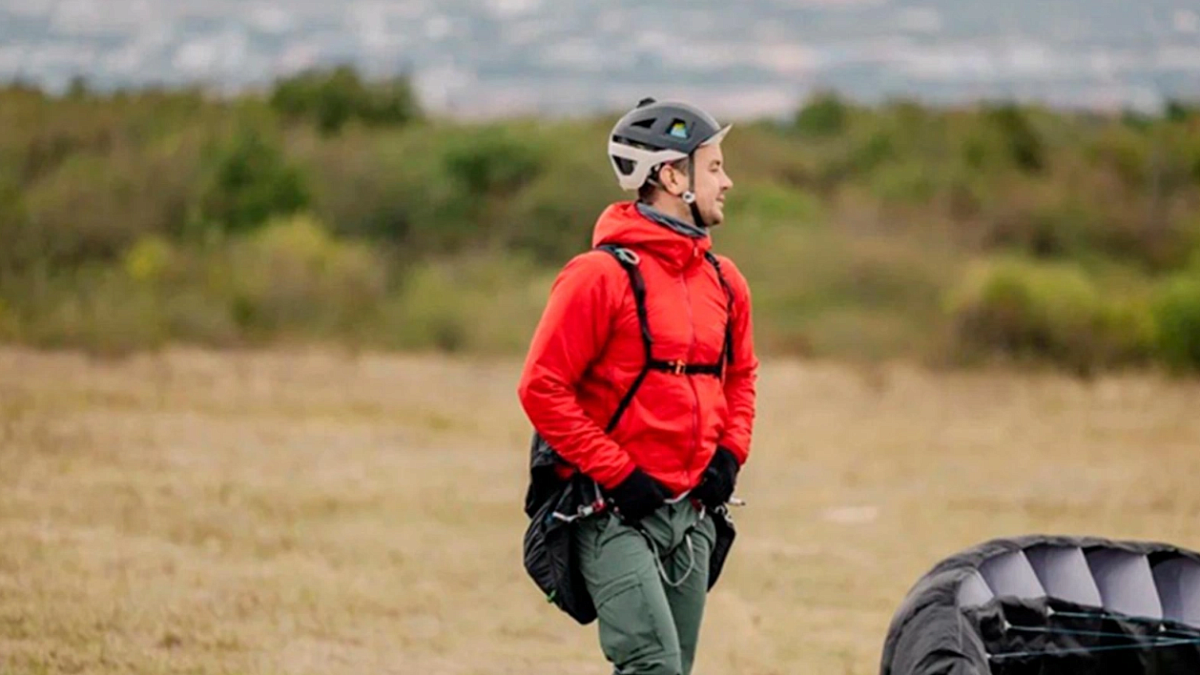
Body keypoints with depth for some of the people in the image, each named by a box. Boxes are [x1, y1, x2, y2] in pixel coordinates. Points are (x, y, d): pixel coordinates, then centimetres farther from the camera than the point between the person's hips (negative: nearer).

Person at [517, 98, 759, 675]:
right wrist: (615, 474, -15)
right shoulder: (602, 275, -11)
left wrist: (731, 453, 8)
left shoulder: (724, 281, 11)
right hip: (617, 513, -7)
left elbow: (740, 375, 26)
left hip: (692, 512, 7)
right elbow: (542, 387, -12)